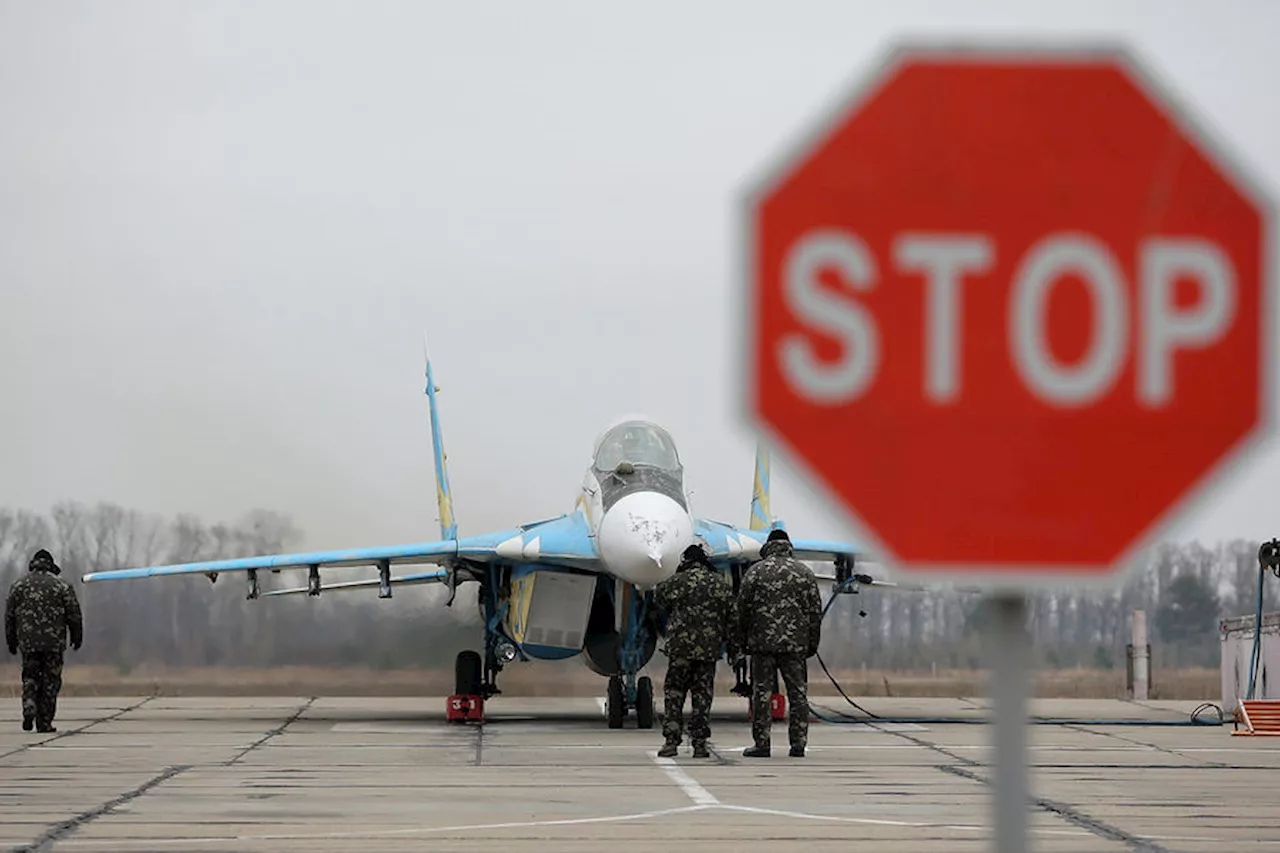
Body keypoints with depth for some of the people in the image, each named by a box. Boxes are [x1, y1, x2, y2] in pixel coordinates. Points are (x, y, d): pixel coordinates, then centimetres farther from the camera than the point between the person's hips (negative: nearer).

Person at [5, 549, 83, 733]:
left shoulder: (18, 585, 7)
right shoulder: (62, 586, 1)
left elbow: (9, 616, 8)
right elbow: (74, 614, 1)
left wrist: (11, 641, 16)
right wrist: (77, 637, 13)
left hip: (28, 642, 1)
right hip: (54, 642, -1)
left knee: (30, 678, 14)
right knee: (50, 681, 5)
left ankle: (29, 706, -13)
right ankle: (44, 722, 3)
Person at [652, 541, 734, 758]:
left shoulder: (678, 581, -2)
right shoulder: (723, 585, 7)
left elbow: (658, 596, 14)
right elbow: (731, 618, 8)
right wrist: (732, 646, 14)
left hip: (680, 645, -2)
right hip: (709, 650, 2)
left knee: (673, 693, 6)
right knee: (702, 695, 8)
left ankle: (671, 740, -1)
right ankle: (699, 744, 5)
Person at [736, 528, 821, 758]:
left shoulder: (755, 572, 1)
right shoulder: (804, 573, 6)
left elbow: (742, 609, 1)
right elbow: (815, 612, 6)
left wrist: (743, 641, 9)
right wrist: (812, 644, 12)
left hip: (762, 643, -1)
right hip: (796, 644, 1)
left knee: (761, 693, 2)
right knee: (798, 693, 6)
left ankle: (761, 744, 0)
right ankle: (798, 743, 3)